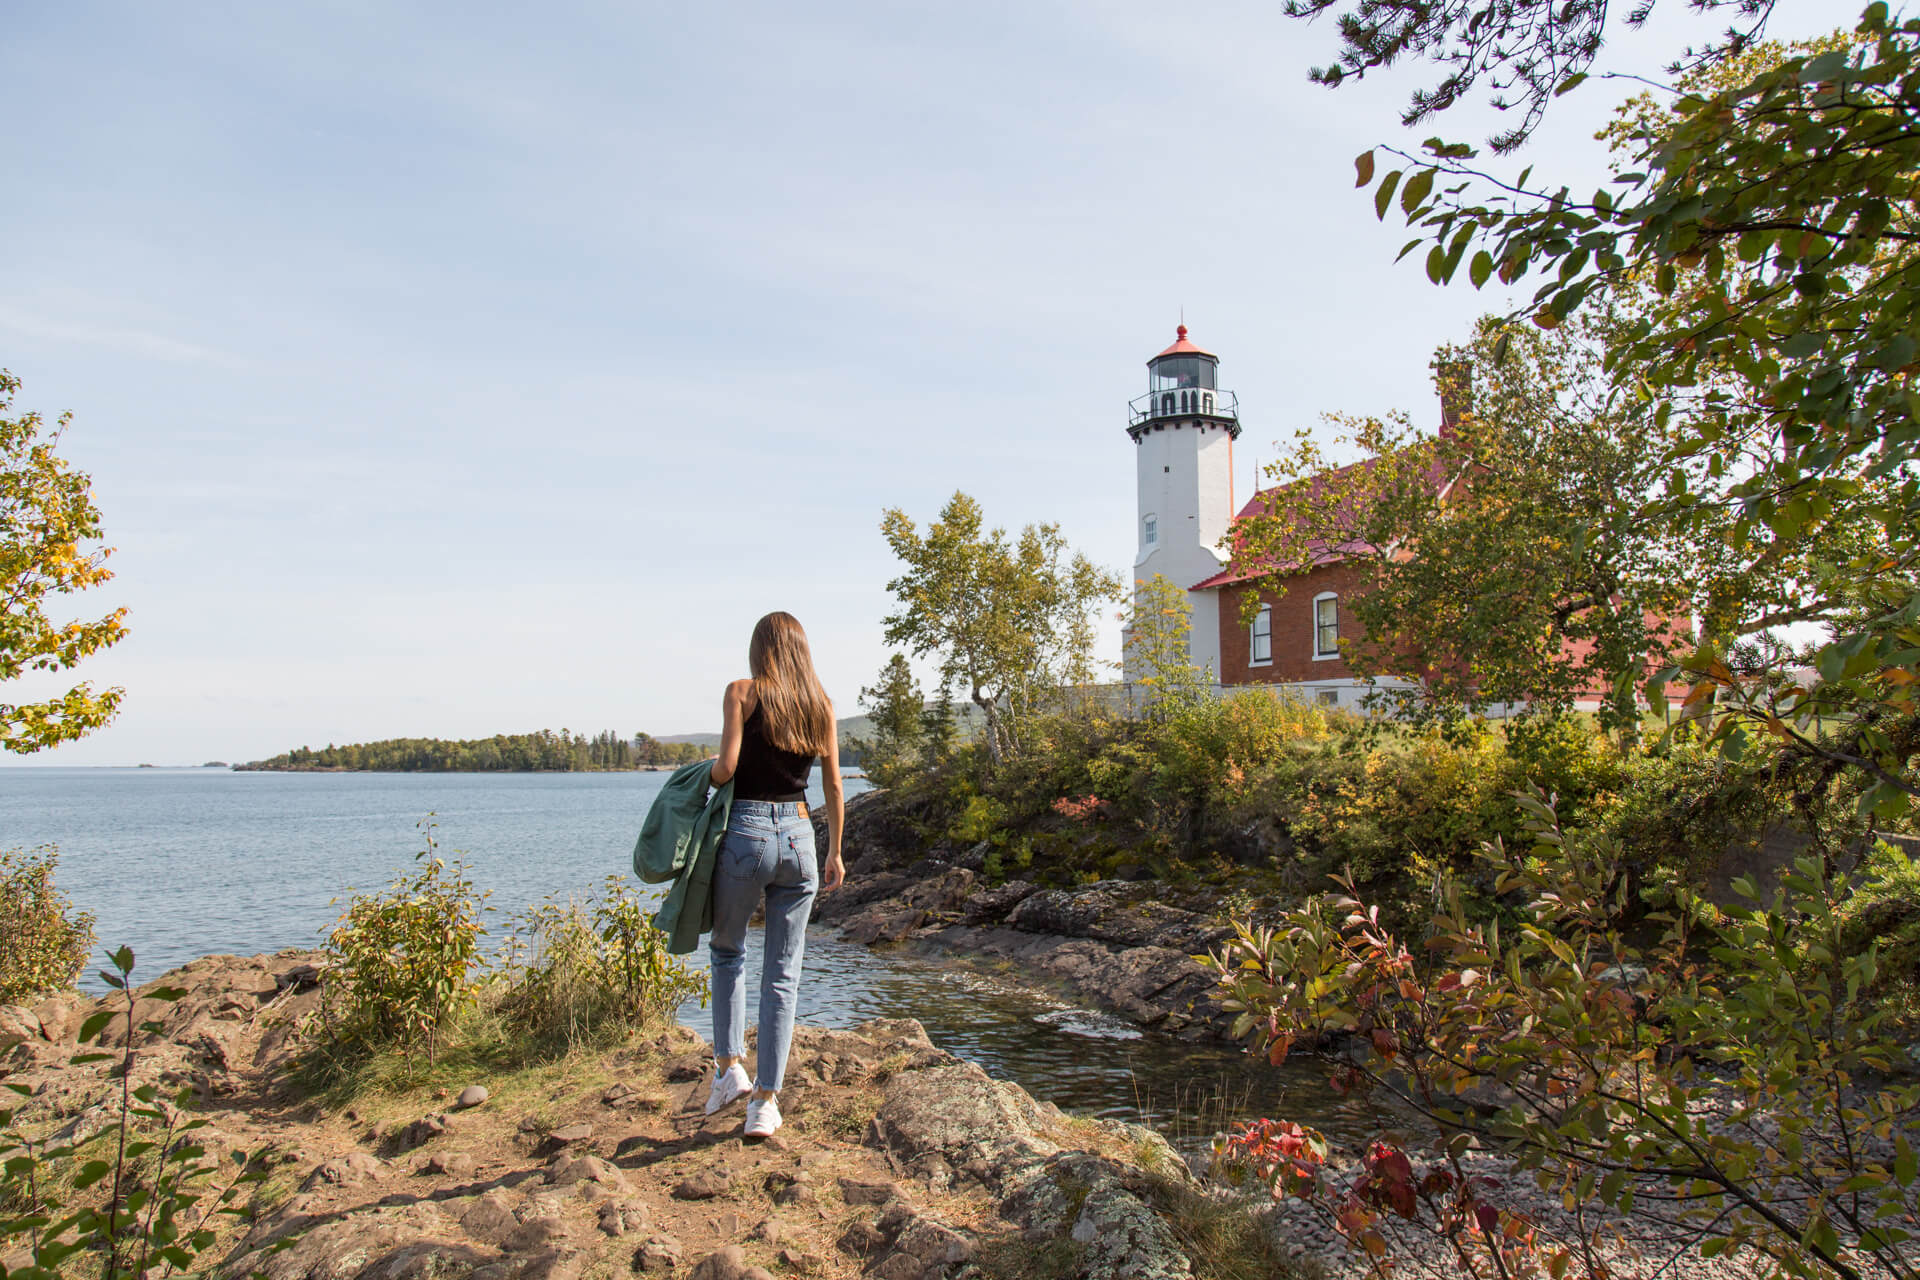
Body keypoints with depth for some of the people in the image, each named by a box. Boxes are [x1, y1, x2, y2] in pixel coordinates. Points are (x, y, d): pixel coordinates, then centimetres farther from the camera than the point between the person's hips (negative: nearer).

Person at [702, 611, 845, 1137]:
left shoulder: (743, 692, -3)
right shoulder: (820, 703, 7)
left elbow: (727, 767, -14)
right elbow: (834, 786, 8)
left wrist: (705, 775, 9)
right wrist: (835, 853, 16)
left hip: (746, 830, -3)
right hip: (798, 833, 3)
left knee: (727, 951, 22)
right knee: (783, 973, 8)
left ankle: (729, 1065, 14)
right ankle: (766, 1100, 10)